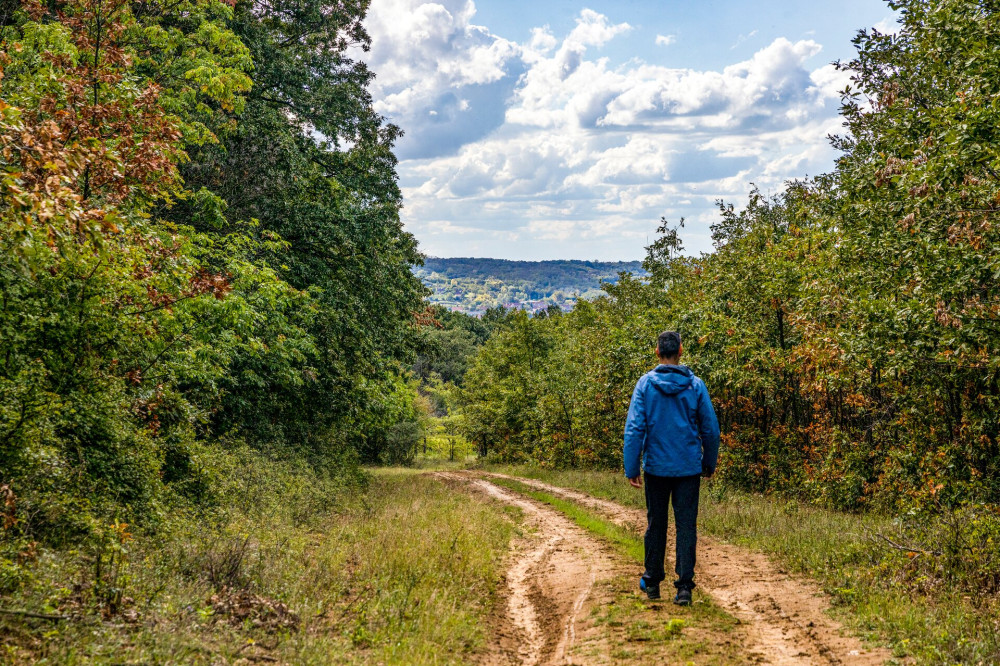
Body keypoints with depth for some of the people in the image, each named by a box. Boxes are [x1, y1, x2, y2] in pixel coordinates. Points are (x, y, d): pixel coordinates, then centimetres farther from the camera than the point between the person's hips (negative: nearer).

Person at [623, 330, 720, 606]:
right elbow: (711, 428, 4)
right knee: (686, 526, 3)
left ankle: (652, 582, 23)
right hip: (689, 468, 0)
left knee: (655, 524, 13)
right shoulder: (695, 385, -2)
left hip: (656, 467, 0)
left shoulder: (645, 384, -4)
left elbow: (634, 428, -8)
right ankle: (684, 586, -1)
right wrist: (710, 463, 17)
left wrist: (631, 468, -3)